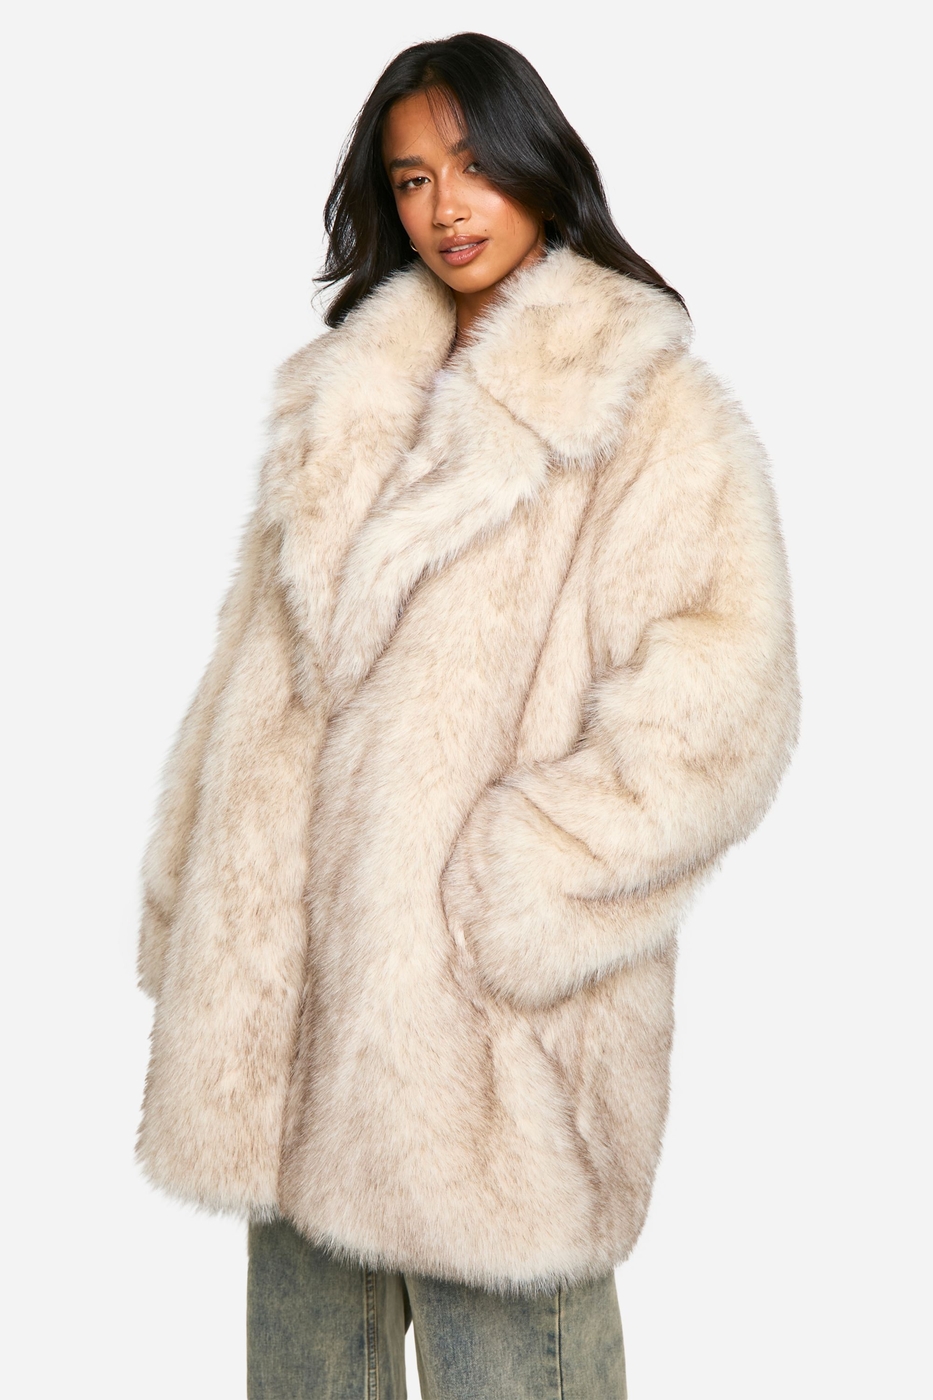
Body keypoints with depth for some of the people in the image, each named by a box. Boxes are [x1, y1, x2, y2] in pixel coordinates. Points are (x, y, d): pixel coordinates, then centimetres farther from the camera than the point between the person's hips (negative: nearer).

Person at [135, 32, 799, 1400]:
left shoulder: (656, 413, -6)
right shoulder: (341, 401, 15)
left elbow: (717, 712, -15)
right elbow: (259, 662, 15)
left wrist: (507, 896, -18)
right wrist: (196, 917, 9)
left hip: (489, 1019, -5)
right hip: (287, 989, 6)